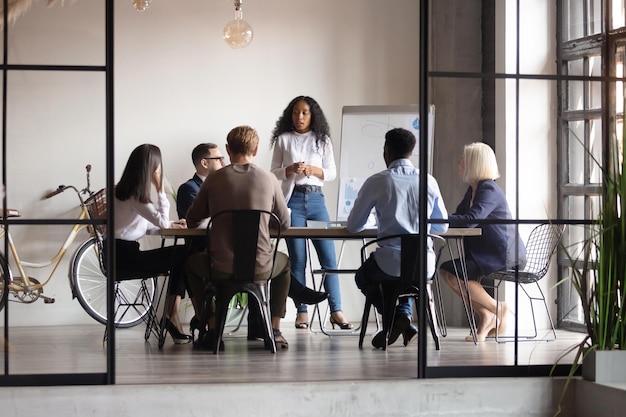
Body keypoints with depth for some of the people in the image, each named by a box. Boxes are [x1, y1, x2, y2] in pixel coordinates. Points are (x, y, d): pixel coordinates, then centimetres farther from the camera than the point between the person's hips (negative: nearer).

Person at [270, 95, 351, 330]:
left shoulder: (322, 140, 10)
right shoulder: (283, 139, 8)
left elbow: (332, 172, 7)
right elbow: (274, 172, 7)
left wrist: (313, 170, -11)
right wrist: (291, 169, -13)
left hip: (316, 199, 1)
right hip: (292, 199, -1)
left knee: (328, 257, -3)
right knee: (297, 259, -1)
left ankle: (336, 311, 0)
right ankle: (302, 312, 3)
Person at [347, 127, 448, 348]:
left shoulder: (376, 182, -5)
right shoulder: (429, 181, 4)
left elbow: (353, 227, 4)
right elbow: (442, 226, 15)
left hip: (391, 262, -4)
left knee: (363, 276, 30)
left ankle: (396, 318, 8)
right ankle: (405, 315, 17)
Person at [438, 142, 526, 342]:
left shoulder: (489, 190, -16)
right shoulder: (473, 189, 15)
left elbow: (470, 220, -29)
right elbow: (459, 216, 10)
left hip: (505, 256, -10)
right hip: (486, 253, 10)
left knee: (454, 275, -20)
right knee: (445, 271, 0)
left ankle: (498, 309, -5)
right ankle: (485, 316, 1)